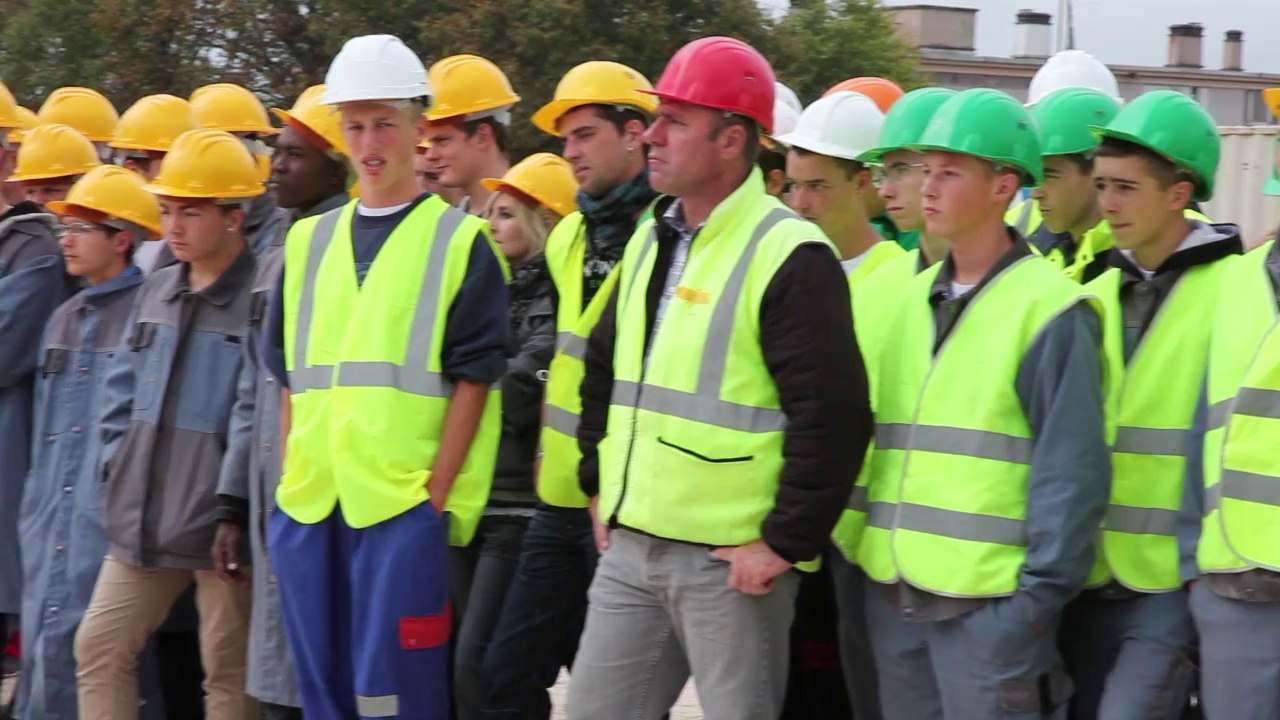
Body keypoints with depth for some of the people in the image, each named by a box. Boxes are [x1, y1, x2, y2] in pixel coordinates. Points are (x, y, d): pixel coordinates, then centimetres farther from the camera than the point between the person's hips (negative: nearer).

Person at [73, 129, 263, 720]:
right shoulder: (155, 292, 11)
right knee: (99, 646, 8)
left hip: (219, 518, -7)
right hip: (141, 517, 7)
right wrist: (118, 470, 8)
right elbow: (122, 391, 18)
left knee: (227, 671, 3)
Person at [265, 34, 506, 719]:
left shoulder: (460, 241, 0)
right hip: (309, 508, 5)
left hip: (404, 506, -5)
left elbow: (471, 382, -5)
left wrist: (436, 496, -12)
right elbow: (292, 381, 17)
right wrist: (291, 482, 8)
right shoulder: (309, 241, 15)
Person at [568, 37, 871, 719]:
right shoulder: (650, 240, 12)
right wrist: (601, 484, 18)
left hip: (730, 561, -8)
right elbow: (604, 370, 26)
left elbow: (831, 417, -18)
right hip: (630, 547, 8)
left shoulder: (788, 256, -14)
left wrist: (784, 543, -17)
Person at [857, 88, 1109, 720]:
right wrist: (868, 550, 12)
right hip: (893, 595, 7)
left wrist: (1041, 595, -14)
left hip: (991, 603, -7)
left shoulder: (1048, 307, -8)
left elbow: (1071, 470, -11)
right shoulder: (912, 299, 14)